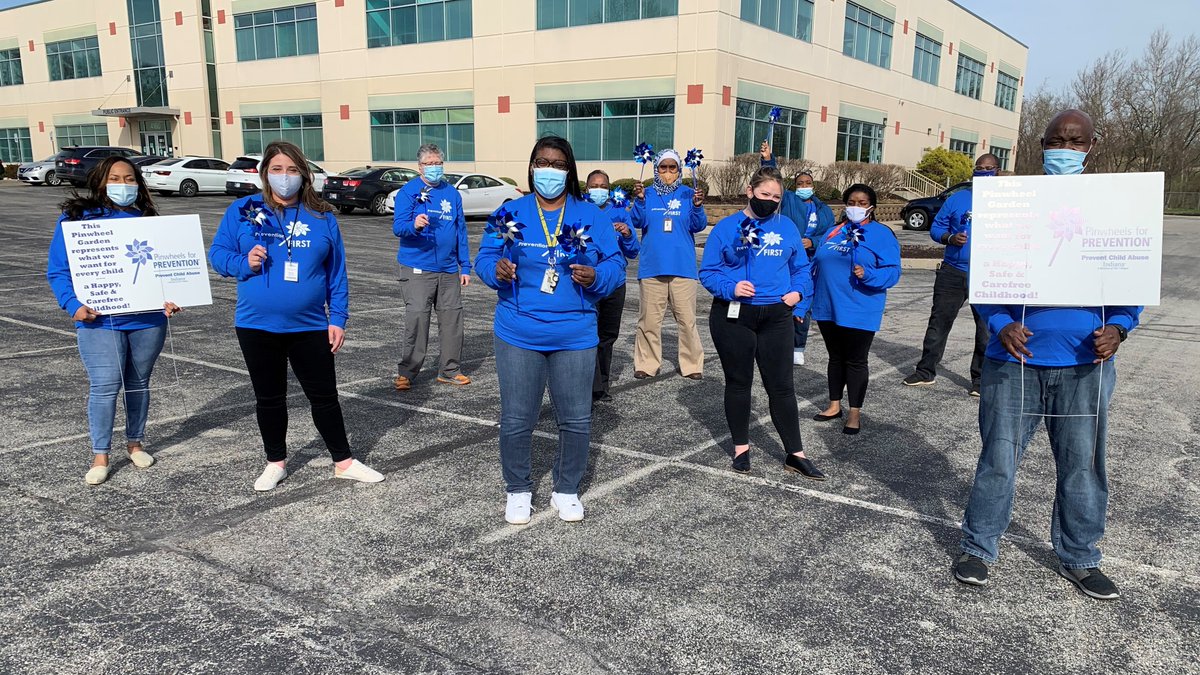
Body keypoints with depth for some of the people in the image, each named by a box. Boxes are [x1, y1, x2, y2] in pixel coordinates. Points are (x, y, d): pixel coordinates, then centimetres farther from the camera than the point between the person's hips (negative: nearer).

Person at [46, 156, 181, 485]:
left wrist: (170, 298, -7)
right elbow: (58, 271, -2)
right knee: (105, 386, -8)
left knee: (139, 383, 14)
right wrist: (73, 305, -17)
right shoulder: (76, 219, 0)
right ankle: (100, 454, 7)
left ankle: (135, 442, 30)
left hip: (148, 319, 3)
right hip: (100, 322, -3)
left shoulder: (148, 219, 8)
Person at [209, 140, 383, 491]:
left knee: (324, 395, 7)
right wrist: (244, 263, -18)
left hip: (310, 327, 0)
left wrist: (338, 318, -1)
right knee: (269, 398, 14)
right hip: (257, 326, 1)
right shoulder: (242, 211, 0)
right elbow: (217, 253, 3)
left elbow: (336, 273, 3)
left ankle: (344, 461, 21)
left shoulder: (321, 217, 1)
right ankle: (276, 463, 31)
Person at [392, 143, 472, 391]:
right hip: (417, 269, -4)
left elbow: (461, 231, 15)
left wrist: (465, 266, 11)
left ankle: (450, 369, 18)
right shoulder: (409, 191, -1)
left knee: (452, 318, 6)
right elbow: (398, 226, -11)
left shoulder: (452, 193, 12)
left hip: (449, 269, 5)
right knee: (416, 319, -8)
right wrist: (414, 225, -34)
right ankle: (406, 372, 2)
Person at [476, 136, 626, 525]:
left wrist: (596, 277, -22)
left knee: (576, 420, 8)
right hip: (518, 336, 0)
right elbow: (485, 257, 2)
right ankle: (518, 491, 26)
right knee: (516, 420, 6)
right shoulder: (511, 213, 3)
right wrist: (496, 269, -20)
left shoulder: (591, 216, 2)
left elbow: (615, 264, 0)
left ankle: (567, 490, 28)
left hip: (575, 336, 1)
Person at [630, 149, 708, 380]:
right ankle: (647, 363, 15)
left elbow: (698, 226, -3)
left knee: (687, 318, 2)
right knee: (649, 318, 4)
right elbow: (638, 222, -4)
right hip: (652, 266, 1)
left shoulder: (688, 194, 5)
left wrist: (698, 207, -21)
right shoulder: (648, 194, 8)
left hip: (682, 266, -1)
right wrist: (639, 200, -19)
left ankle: (691, 364, 12)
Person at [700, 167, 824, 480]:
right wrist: (730, 287, -19)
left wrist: (798, 292, -3)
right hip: (734, 316, -1)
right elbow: (708, 271, -2)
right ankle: (741, 447, 24)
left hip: (776, 318, 2)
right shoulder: (726, 227, -2)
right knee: (738, 382, 10)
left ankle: (795, 454, 12)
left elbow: (802, 267, 14)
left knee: (781, 385, 4)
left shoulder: (787, 227, 6)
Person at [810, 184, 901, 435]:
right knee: (835, 358, 16)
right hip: (828, 308, 5)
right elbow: (816, 264, 17)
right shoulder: (833, 232, 12)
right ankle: (834, 405, 28)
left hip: (859, 311, -5)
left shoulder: (882, 234, -5)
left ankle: (855, 413, 12)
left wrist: (867, 274, -28)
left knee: (855, 361, 2)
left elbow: (892, 272, -11)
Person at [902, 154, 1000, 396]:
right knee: (939, 321, 6)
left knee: (986, 328, 5)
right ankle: (926, 371, 16)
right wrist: (950, 238, -11)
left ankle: (980, 379, 16)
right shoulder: (957, 199, 8)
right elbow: (936, 227, 9)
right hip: (953, 272, 2)